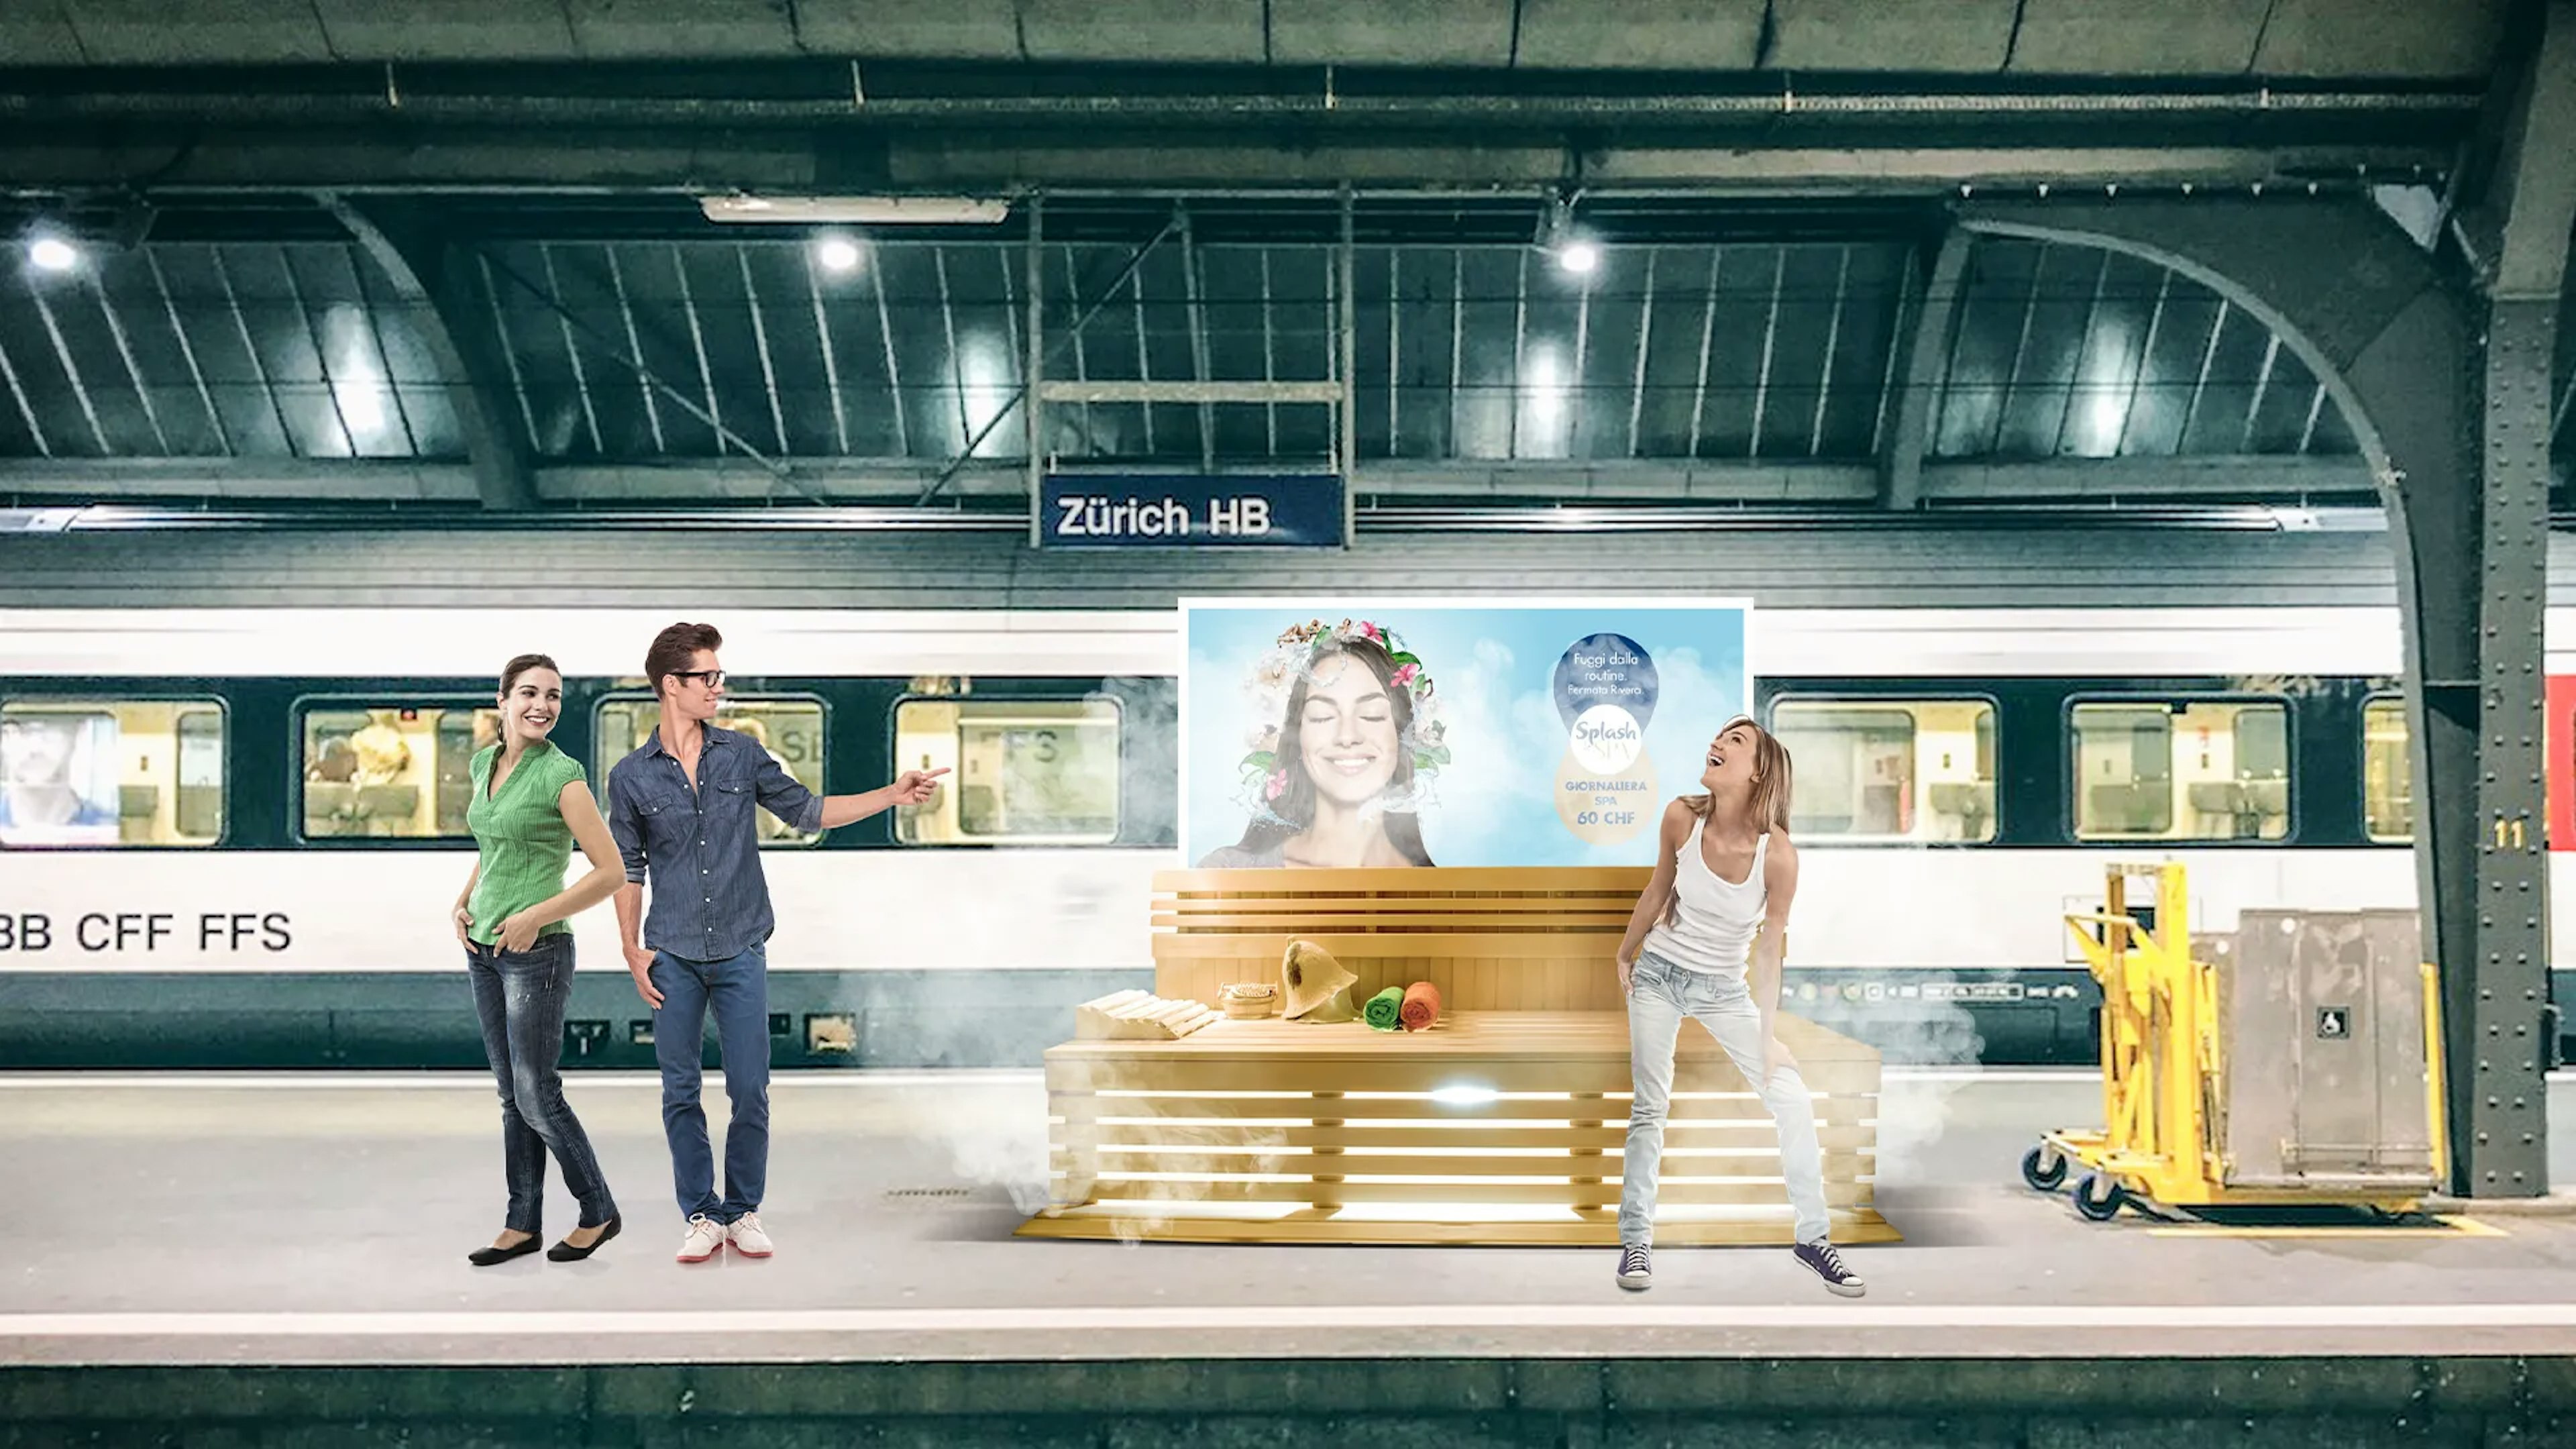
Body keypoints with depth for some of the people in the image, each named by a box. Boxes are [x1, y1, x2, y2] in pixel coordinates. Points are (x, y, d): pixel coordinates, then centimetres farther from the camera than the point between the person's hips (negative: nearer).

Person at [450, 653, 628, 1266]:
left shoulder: (561, 774, -13)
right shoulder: (484, 763, 8)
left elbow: (611, 873, -15)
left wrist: (536, 916, -18)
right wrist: (464, 900, 8)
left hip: (536, 953, -7)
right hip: (484, 948, 7)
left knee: (537, 1096, -2)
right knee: (512, 1095, 13)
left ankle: (598, 1212, 16)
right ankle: (523, 1225, 22)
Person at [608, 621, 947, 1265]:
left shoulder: (742, 755, 3)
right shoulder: (631, 777, 0)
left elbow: (807, 810, 9)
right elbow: (629, 869, 6)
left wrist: (893, 795, 1)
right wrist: (632, 951, 1)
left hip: (740, 952, 1)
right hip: (673, 958, -1)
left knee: (750, 1090, 1)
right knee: (680, 1092, 4)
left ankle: (744, 1211, 16)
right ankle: (702, 1216, 16)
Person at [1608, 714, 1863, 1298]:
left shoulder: (1778, 854, -24)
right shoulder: (1681, 818, -18)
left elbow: (1770, 950, -15)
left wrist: (1769, 1037, -13)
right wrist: (1624, 955, 11)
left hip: (1724, 989, -1)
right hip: (1660, 975, 1)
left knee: (1792, 1100, -7)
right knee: (1649, 1107, 1)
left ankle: (1812, 1235, 8)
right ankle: (1635, 1240, 11)